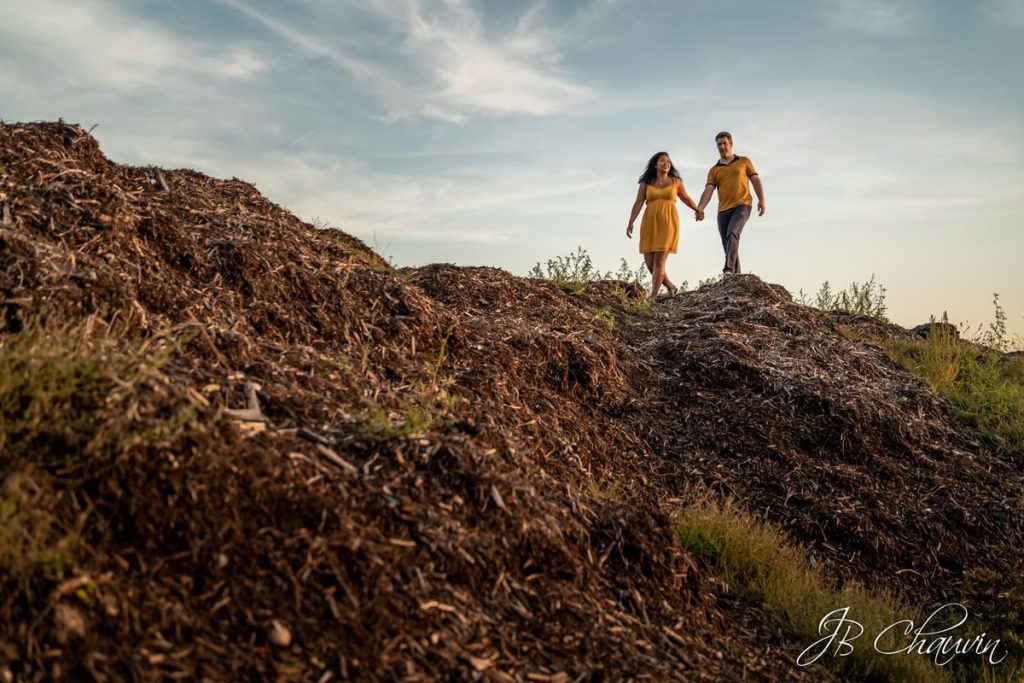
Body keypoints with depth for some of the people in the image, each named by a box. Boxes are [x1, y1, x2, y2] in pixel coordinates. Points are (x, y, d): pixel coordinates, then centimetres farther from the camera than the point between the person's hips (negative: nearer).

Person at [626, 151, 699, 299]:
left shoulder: (675, 181, 10)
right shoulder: (646, 183, 8)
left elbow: (685, 198, 27)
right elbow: (638, 203, 1)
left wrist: (697, 209, 40)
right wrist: (630, 223, -10)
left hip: (668, 223, -2)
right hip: (649, 223, 2)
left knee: (659, 261, -12)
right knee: (649, 262, -1)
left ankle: (652, 297, -11)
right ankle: (670, 287, 21)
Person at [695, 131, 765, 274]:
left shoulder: (744, 161, 12)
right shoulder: (714, 170, 14)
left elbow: (756, 181, 9)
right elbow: (708, 191, 1)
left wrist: (761, 200, -6)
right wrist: (700, 208, -17)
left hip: (742, 206, -4)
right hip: (723, 210, 4)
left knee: (732, 234, -27)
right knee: (727, 246, 3)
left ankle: (729, 270, -34)